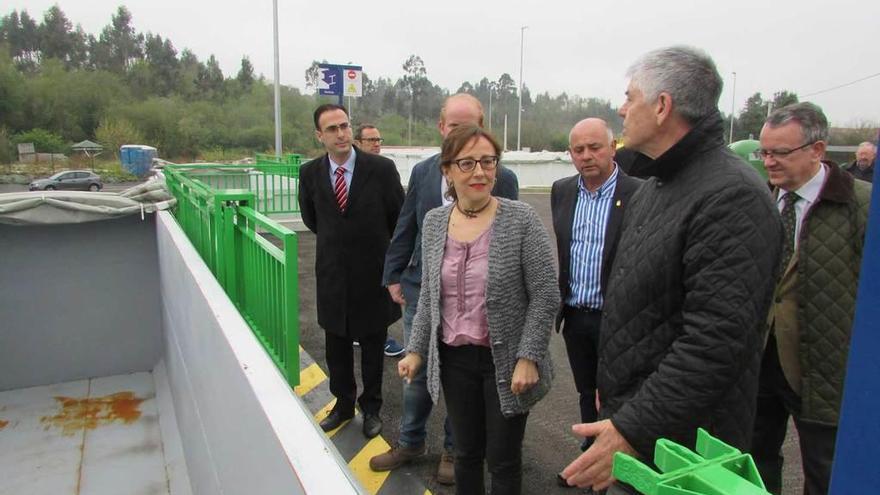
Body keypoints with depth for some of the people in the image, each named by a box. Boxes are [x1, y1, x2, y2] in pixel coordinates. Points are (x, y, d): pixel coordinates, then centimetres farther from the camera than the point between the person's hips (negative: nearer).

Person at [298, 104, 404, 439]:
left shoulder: (382, 168, -13)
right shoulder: (310, 173, -4)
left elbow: (399, 218, -1)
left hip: (373, 273, -2)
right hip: (332, 275, 3)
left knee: (372, 347, 13)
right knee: (336, 348, 15)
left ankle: (371, 408, 32)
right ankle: (343, 405, 36)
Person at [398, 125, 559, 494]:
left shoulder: (521, 219, -12)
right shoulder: (433, 222, 2)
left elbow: (545, 296, -11)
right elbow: (429, 295, 10)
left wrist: (528, 358, -15)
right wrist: (416, 349, 7)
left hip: (505, 361, -3)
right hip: (453, 359, 4)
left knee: (503, 460, 11)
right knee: (466, 453, 18)